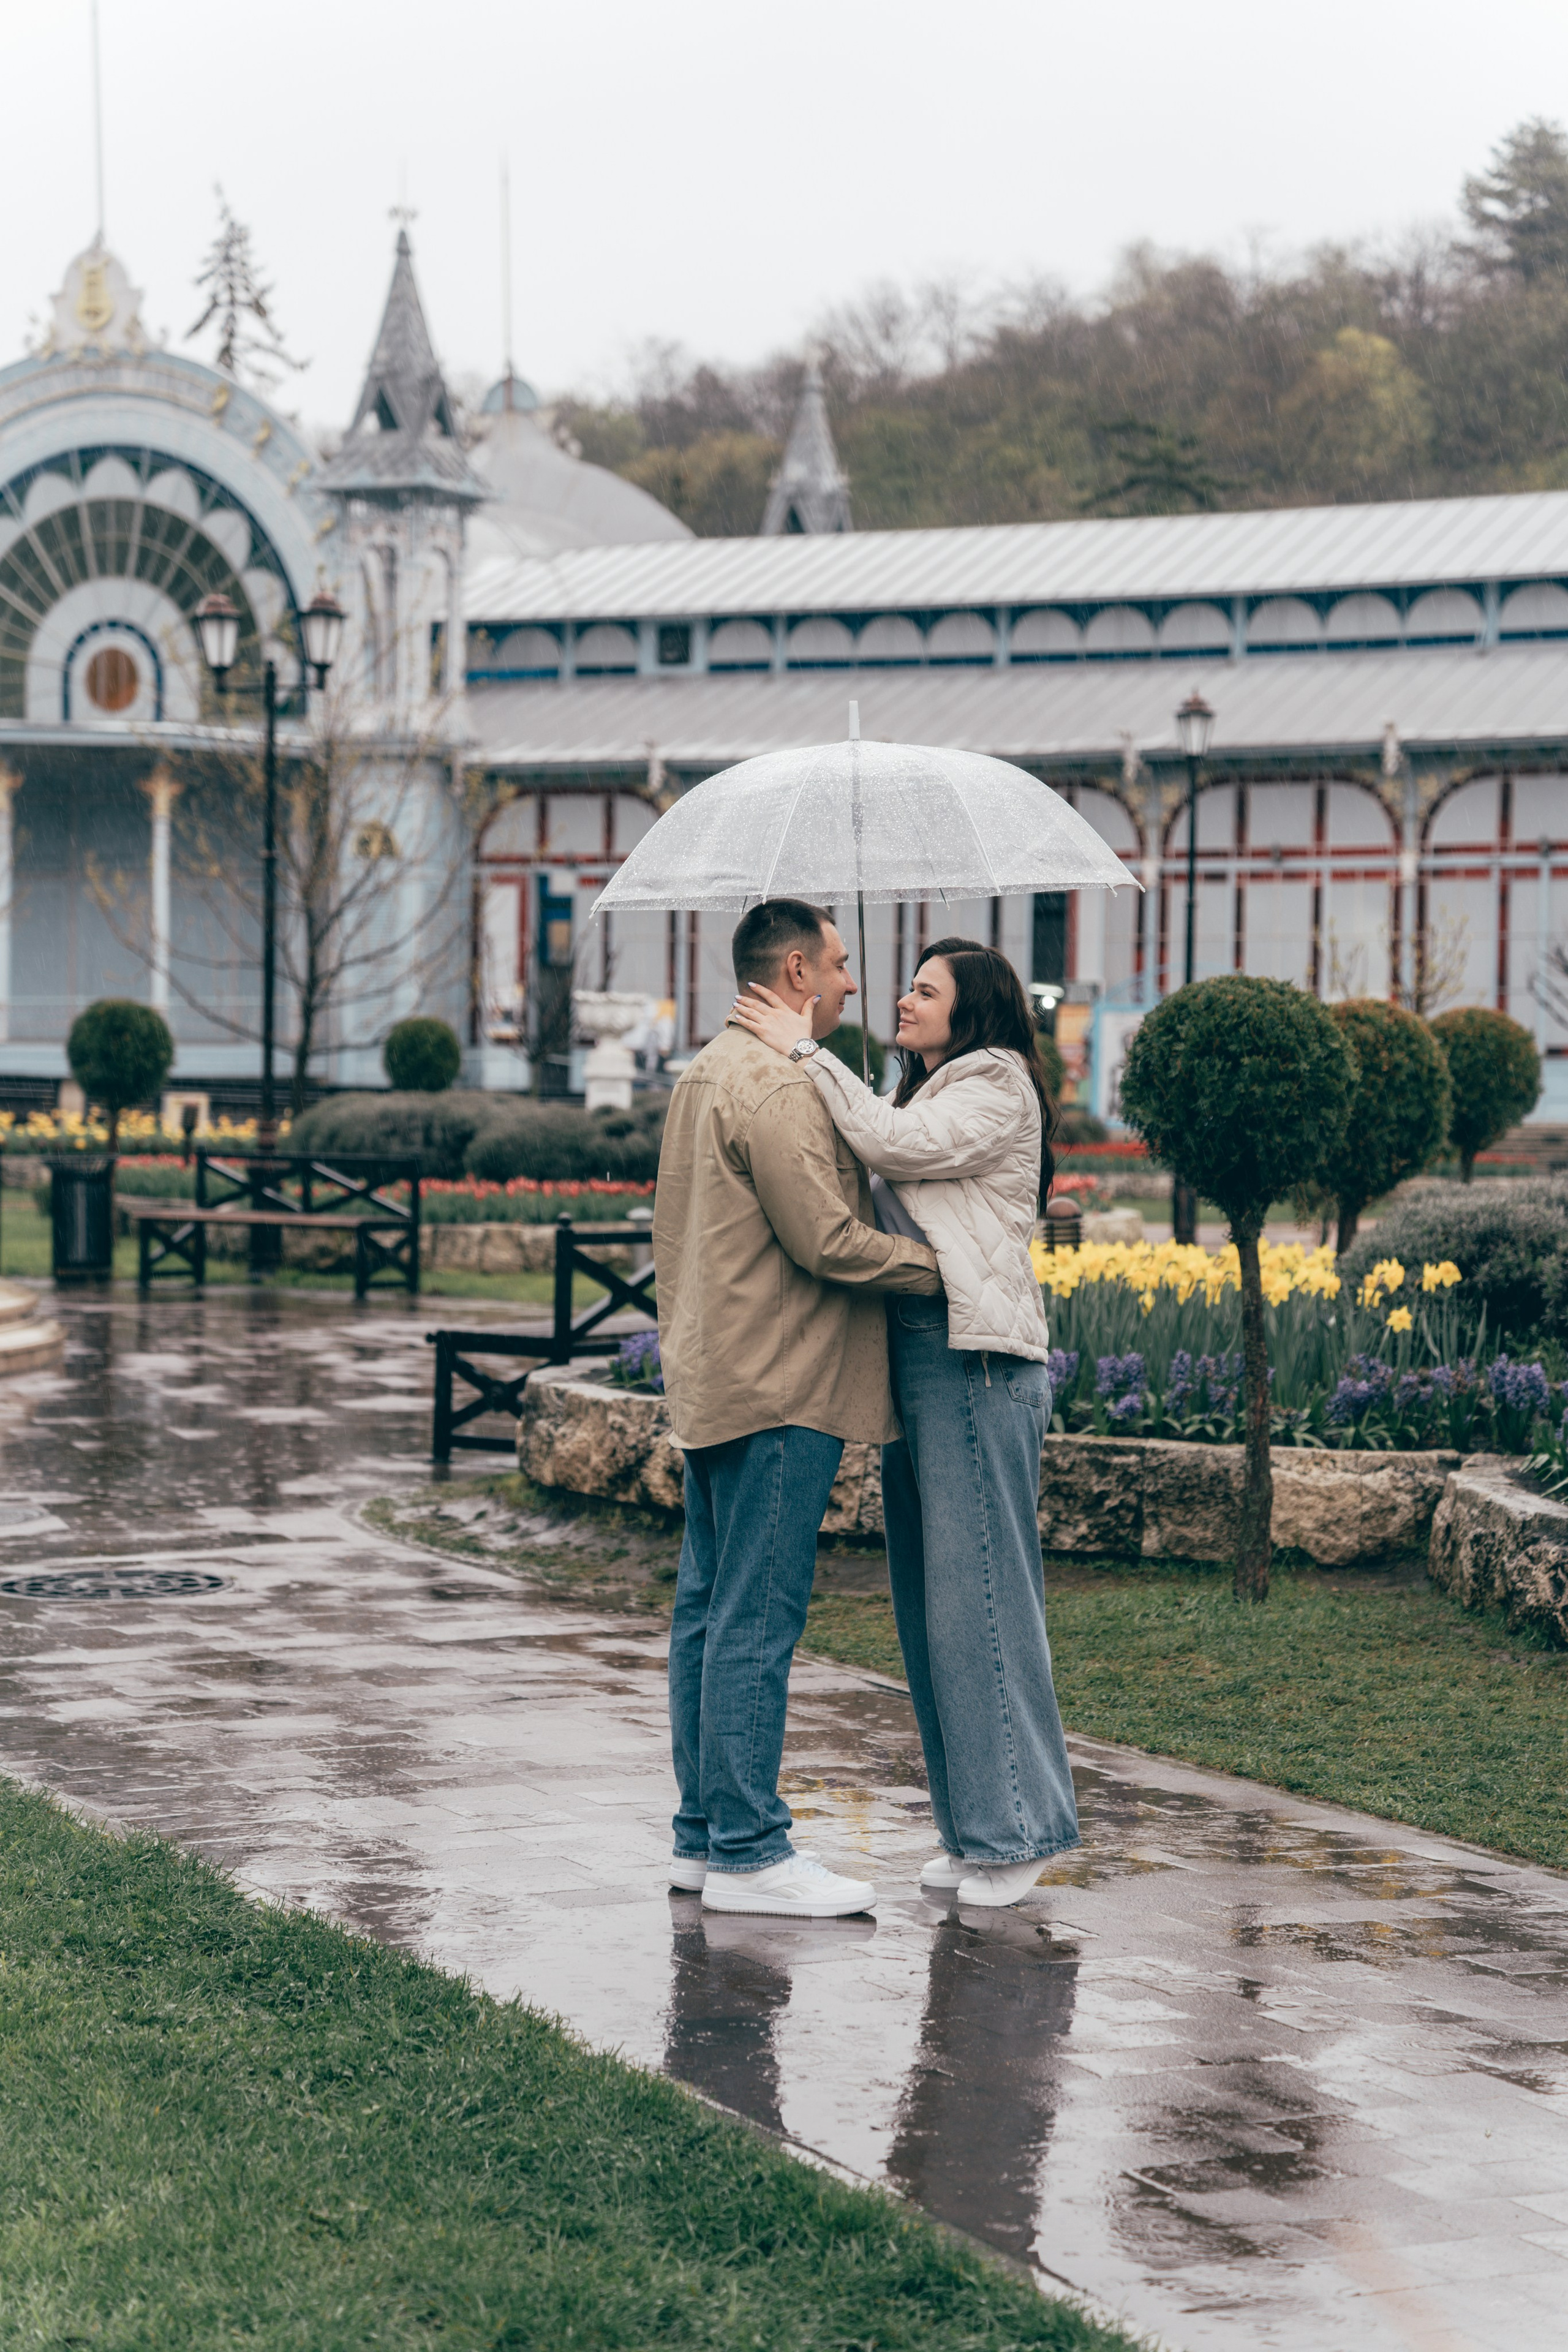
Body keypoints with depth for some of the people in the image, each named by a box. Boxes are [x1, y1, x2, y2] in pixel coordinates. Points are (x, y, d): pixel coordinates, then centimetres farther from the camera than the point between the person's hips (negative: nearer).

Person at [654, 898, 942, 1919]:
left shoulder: (709, 1071, 17)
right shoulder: (778, 1088, -17)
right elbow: (829, 1243, -20)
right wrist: (944, 1263, -9)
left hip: (711, 1383, 11)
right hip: (780, 1390, -11)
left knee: (710, 1612, 13)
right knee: (757, 1621, -8)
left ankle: (704, 1833, 19)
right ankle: (747, 1852, -5)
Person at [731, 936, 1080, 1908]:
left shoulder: (997, 1088, -4)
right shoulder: (932, 1093, 24)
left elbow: (895, 1144, -19)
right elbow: (884, 1176, 16)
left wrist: (805, 1049, -13)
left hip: (976, 1366, -10)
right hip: (915, 1362, 10)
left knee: (979, 1596, -8)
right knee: (929, 1601, 10)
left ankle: (1013, 1830, -2)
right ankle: (968, 1828, 16)